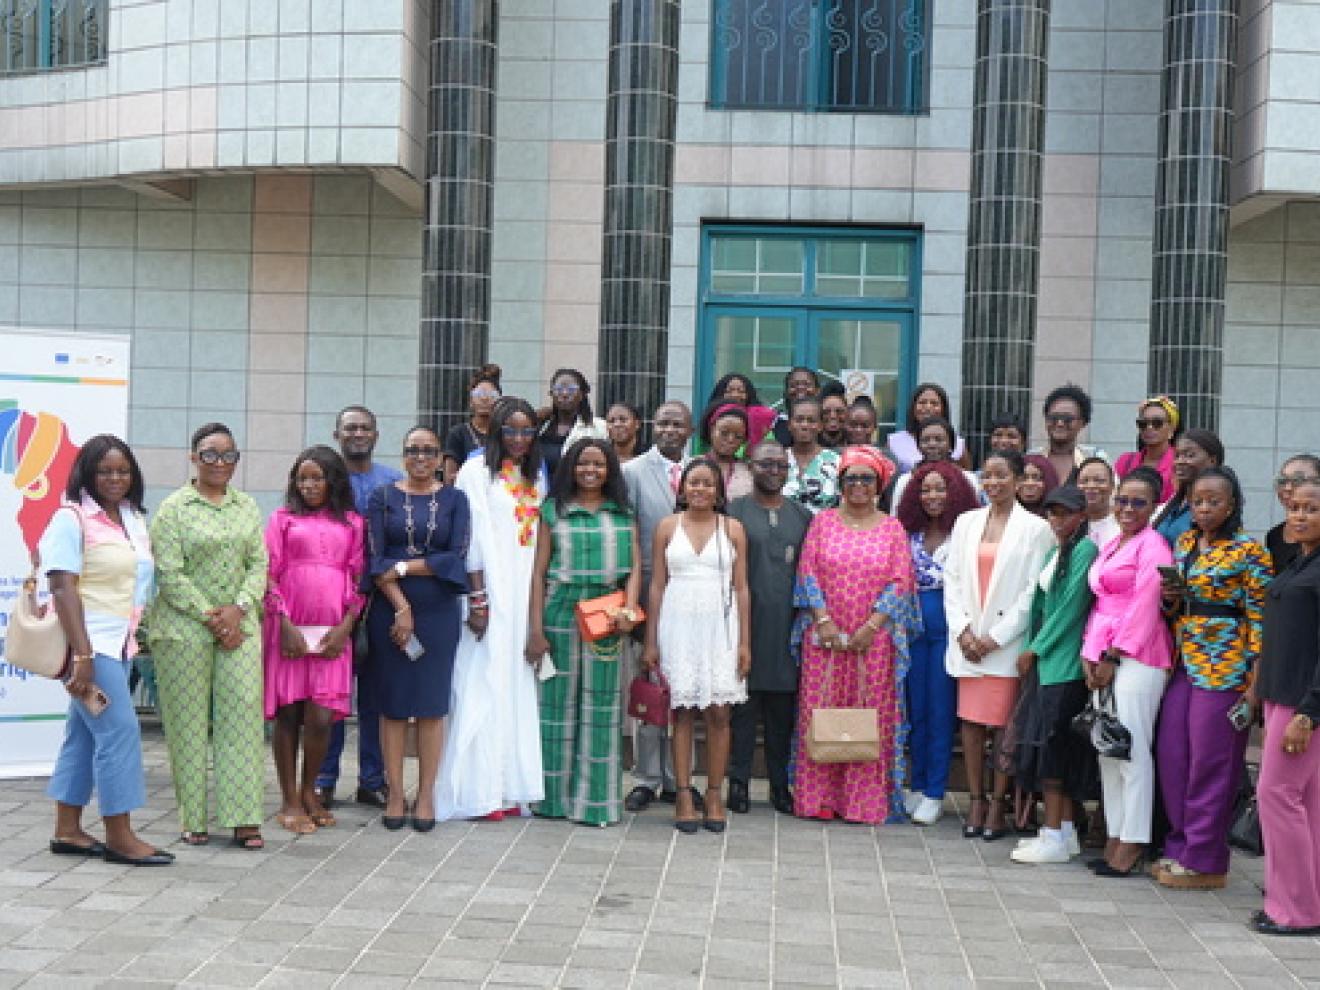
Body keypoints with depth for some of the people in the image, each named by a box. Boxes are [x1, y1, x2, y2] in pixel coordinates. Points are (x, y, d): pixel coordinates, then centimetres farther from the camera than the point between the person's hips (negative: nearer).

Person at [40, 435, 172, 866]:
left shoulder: (135, 520, 11)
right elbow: (63, 589, -16)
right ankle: (119, 836, -2)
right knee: (119, 730, -9)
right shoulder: (72, 519, -10)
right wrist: (82, 655, -22)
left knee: (85, 733, 11)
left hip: (119, 643, 7)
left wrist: (135, 637, 10)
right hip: (88, 642, -7)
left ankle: (67, 830, 18)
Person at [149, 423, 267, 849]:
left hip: (240, 626, 3)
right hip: (184, 628, -3)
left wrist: (239, 608, -8)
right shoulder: (174, 508, -1)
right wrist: (208, 616, -11)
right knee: (189, 720, 1)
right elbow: (169, 574, -7)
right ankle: (193, 819, 11)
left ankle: (244, 818, 1)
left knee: (243, 713, -3)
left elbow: (259, 564, 8)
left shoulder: (247, 507, 13)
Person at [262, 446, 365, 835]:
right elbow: (271, 575, 3)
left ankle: (309, 791, 16)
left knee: (320, 718, -5)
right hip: (288, 629, -1)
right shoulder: (283, 518, 10)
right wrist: (285, 624, -8)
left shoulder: (352, 523, 13)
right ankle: (290, 801, 12)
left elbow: (359, 578, 9)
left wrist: (345, 626, -4)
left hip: (332, 632, 1)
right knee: (287, 714, 2)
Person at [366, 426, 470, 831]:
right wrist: (401, 607, -13)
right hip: (389, 611, 0)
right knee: (393, 701, 2)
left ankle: (426, 795, 10)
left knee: (432, 702, 2)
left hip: (439, 612, 0)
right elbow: (374, 559, -4)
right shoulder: (383, 497, 5)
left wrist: (403, 567, -11)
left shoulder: (454, 499, 6)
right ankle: (395, 794, 11)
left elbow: (456, 558, -4)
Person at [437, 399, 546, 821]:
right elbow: (474, 537, -9)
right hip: (491, 590, -6)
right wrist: (478, 598, -15)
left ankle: (512, 786, 10)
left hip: (527, 593, 6)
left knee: (519, 685, 6)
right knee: (485, 684, -6)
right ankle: (481, 790, -3)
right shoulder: (477, 471, -2)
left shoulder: (536, 477, 17)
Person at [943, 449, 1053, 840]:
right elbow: (952, 579, 8)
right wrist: (963, 631, -3)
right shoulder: (966, 522, 11)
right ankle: (976, 802, 14)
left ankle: (997, 805, 8)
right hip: (967, 641, 4)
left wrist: (996, 637, -9)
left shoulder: (1035, 528, -3)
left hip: (1007, 643, -4)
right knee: (970, 721, 5)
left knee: (1004, 724, -1)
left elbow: (1033, 592, -6)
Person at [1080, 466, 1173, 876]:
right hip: (1102, 657, 8)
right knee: (1107, 750, 9)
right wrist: (1091, 654, 6)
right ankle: (1114, 839, 16)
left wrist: (1112, 657, -11)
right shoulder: (1110, 546, 18)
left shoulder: (1153, 544, -7)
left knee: (1132, 750, -6)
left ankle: (1132, 845, 1)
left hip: (1136, 657, -8)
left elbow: (1145, 606, -12)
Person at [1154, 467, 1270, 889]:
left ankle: (1204, 861, 9)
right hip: (1183, 663, 7)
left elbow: (1259, 616, -9)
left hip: (1224, 668, -7)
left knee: (1210, 763, -1)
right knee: (1171, 756, 8)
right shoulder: (1184, 543, 12)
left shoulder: (1248, 550, -8)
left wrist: (1256, 677, -14)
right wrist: (1169, 598, -3)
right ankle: (1180, 846, 21)